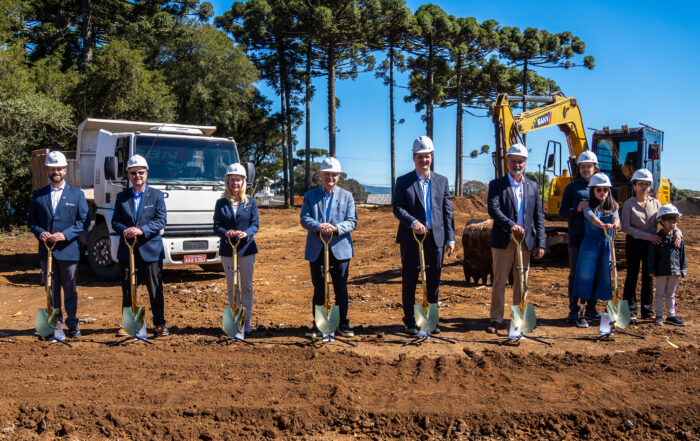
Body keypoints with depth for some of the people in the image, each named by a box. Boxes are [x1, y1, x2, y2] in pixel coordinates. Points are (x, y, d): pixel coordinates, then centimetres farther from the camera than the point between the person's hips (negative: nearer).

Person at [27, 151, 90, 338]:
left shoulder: (77, 194, 3)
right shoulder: (38, 195, 10)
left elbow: (84, 221, -1)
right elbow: (31, 220, 13)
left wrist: (66, 234, -14)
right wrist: (39, 232, -8)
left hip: (68, 249, -2)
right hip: (46, 250, 2)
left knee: (70, 289, 4)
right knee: (51, 289, 10)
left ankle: (72, 324, 14)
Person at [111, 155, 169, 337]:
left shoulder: (156, 195, 3)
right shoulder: (121, 197, 10)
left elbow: (162, 220, -6)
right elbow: (115, 221, 8)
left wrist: (141, 230, -19)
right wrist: (124, 231, -14)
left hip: (151, 250, -2)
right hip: (127, 251, 2)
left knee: (155, 289, 3)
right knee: (127, 289, 9)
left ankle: (159, 323, 11)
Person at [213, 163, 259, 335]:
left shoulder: (251, 202, 4)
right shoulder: (221, 203, 5)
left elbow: (255, 224, 0)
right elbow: (216, 226, 1)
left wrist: (246, 233, -21)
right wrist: (225, 233, -21)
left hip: (247, 248, 0)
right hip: (227, 249, 1)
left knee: (247, 287, 3)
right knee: (232, 287, 7)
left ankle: (246, 321, 12)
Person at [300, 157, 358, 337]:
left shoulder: (346, 196, 8)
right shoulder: (310, 195, 9)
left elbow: (352, 221, -1)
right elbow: (305, 219, -2)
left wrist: (335, 228, -20)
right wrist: (318, 226, -23)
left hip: (340, 249, 0)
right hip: (316, 250, 0)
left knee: (341, 289, 5)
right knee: (318, 289, 6)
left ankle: (343, 324, 17)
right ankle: (318, 325, 16)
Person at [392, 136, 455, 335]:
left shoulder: (442, 181, 11)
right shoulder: (403, 182, 4)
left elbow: (447, 211, 9)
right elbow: (397, 208, -5)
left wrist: (450, 238, 4)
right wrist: (412, 222, -22)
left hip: (436, 238, 2)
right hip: (411, 238, -2)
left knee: (434, 282, 9)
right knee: (409, 282, 4)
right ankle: (410, 322, 16)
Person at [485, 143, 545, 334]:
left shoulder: (532, 186, 12)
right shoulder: (496, 185, 2)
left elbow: (539, 216, 10)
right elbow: (493, 209, -13)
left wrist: (540, 243, 3)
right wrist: (510, 225, -27)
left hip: (525, 241, 3)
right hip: (503, 240, -3)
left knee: (522, 283, 8)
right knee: (499, 282, 2)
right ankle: (496, 320, 11)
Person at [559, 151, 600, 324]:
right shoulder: (572, 187, 5)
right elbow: (562, 212, 3)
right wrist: (577, 209, -14)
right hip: (577, 237, -2)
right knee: (575, 274, 2)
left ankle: (591, 309, 18)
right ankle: (573, 310, 9)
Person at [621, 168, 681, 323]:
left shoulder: (655, 203, 6)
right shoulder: (629, 204, -5)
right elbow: (626, 226, -13)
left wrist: (677, 232, -12)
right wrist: (647, 236, -18)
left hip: (651, 243, 4)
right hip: (634, 242, -3)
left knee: (648, 277, 10)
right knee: (632, 277, 3)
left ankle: (647, 311, 20)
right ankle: (631, 311, 10)